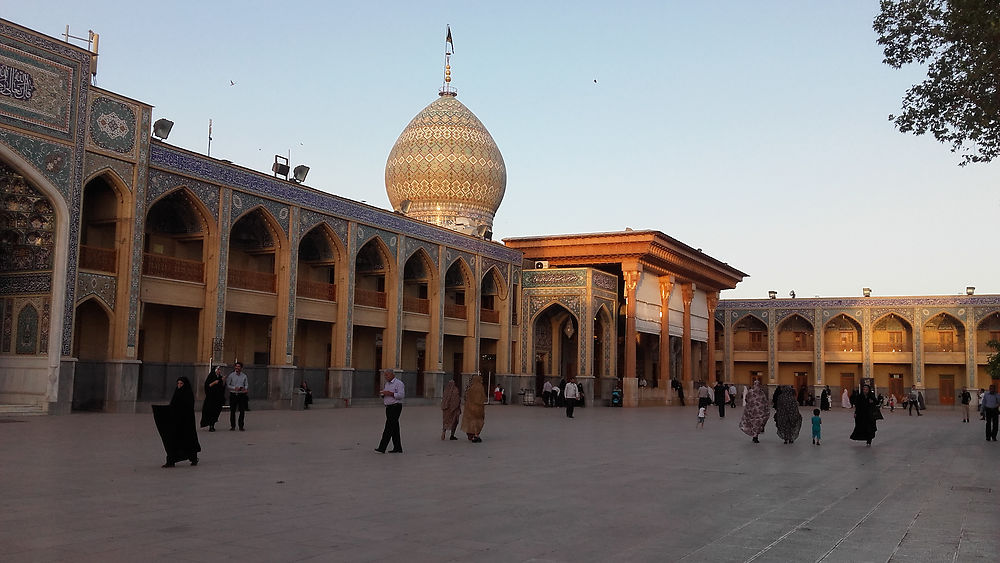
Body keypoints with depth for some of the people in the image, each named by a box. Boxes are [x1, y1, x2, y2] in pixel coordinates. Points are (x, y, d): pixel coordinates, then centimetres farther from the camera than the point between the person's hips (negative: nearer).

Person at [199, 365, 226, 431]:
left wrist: (223, 381, -7)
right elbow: (207, 385, -10)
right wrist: (214, 383, -19)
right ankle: (210, 426, -10)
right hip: (211, 397, -6)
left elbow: (223, 387, 9)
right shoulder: (211, 376, -5)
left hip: (218, 397, 6)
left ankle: (212, 425, 13)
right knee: (211, 411, -10)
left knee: (216, 411, 5)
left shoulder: (220, 377, 12)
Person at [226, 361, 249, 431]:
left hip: (241, 395, 1)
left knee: (242, 411, -1)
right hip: (233, 394, -1)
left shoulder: (244, 376, 7)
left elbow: (246, 385, 7)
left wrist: (245, 389, -15)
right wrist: (234, 388, -15)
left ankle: (241, 426, 7)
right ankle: (232, 426, 10)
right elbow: (227, 385, 0)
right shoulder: (231, 375, 2)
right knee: (232, 411, 1)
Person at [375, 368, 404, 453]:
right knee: (394, 428, 10)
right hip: (389, 407, 9)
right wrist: (382, 394, 1)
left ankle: (382, 448, -14)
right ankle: (398, 448, 13)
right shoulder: (386, 384, 17)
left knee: (389, 427, -11)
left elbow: (401, 395, -18)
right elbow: (385, 396, 23)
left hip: (396, 407, -9)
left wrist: (390, 393, -22)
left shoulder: (398, 383, -8)